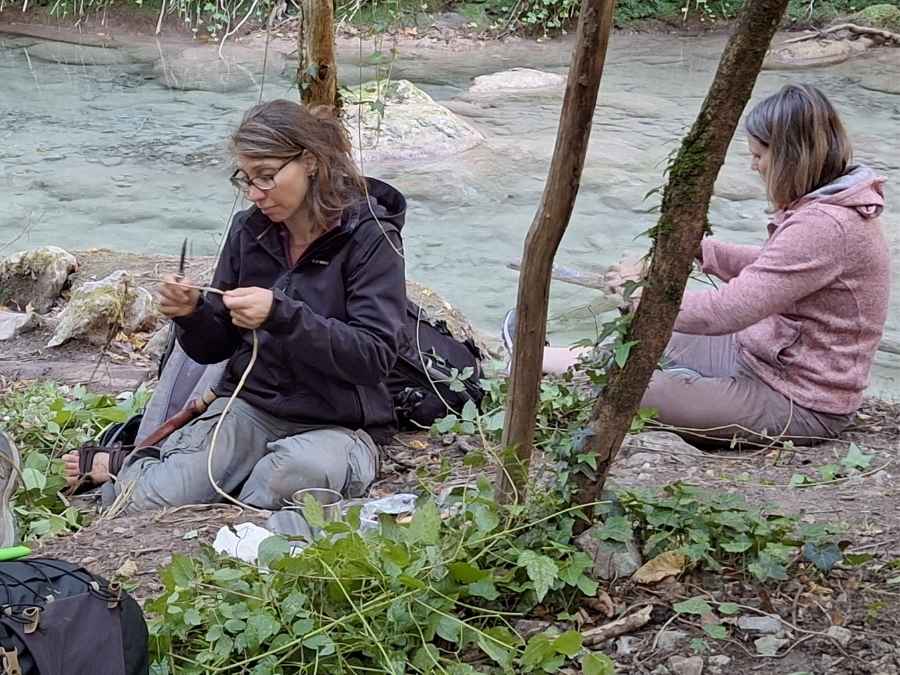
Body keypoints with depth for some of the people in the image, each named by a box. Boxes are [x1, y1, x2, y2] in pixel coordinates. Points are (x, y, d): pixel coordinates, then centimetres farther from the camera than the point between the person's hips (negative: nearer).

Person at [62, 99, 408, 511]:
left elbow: (375, 355, -21)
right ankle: (125, 466, 14)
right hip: (251, 407, 3)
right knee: (145, 502, -22)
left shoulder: (369, 237, -11)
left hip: (338, 425, -3)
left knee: (301, 469, -39)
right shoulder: (249, 230, 3)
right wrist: (191, 314, -14)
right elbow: (214, 348, 9)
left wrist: (280, 314, -30)